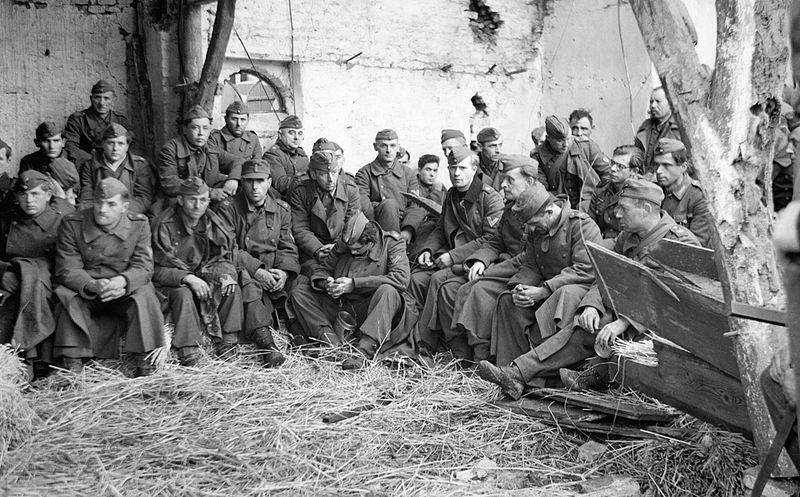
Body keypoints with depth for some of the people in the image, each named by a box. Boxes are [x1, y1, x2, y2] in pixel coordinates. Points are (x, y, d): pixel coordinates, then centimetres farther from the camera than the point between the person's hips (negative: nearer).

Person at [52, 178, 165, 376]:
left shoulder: (139, 224, -5)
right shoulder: (71, 224, -8)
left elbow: (143, 267, -9)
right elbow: (67, 269, -12)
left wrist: (122, 281, -33)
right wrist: (94, 286, -34)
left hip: (124, 289, 0)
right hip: (84, 289, 0)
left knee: (144, 295, -30)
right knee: (67, 295, -31)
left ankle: (143, 360, -23)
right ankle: (73, 362, -28)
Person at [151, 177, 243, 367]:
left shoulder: (213, 224, 1)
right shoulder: (164, 226, -14)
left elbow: (225, 259, 8)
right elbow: (157, 270, -16)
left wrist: (226, 274, -17)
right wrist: (187, 278, -29)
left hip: (204, 277, 4)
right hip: (171, 282, -4)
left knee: (233, 290, -20)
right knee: (183, 294, -36)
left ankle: (228, 343, -15)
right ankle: (188, 351, -35)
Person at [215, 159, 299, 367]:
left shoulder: (282, 209, 12)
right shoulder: (227, 208, -1)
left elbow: (287, 248, 9)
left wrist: (283, 271, -14)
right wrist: (256, 270, -23)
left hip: (272, 271, 5)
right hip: (243, 270, -5)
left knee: (298, 283, -25)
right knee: (250, 282, -37)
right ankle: (263, 338, -47)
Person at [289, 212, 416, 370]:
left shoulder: (392, 243, -6)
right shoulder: (343, 245, 7)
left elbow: (401, 279, -21)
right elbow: (322, 269, 17)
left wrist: (354, 284, -22)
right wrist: (326, 283, -11)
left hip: (374, 310, -5)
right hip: (340, 307, 5)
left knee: (387, 291, -36)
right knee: (299, 292, -6)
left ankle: (365, 351, -45)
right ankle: (330, 339, -24)